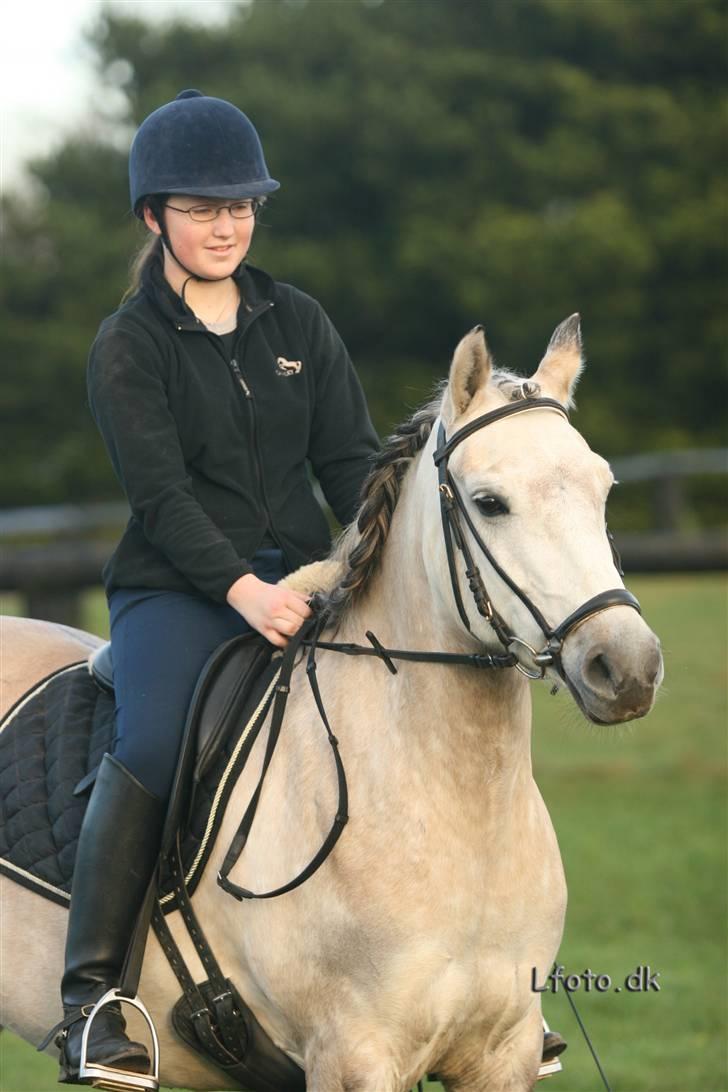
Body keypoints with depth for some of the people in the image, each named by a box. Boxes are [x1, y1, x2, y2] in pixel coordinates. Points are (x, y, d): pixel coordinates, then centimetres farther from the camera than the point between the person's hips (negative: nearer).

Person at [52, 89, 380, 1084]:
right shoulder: (129, 346, -1)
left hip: (302, 578, 4)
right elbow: (160, 492, -12)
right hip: (178, 590, -4)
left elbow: (352, 461, 8)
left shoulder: (299, 324, 12)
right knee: (152, 746, -31)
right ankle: (89, 994, -24)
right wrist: (240, 589, -27)